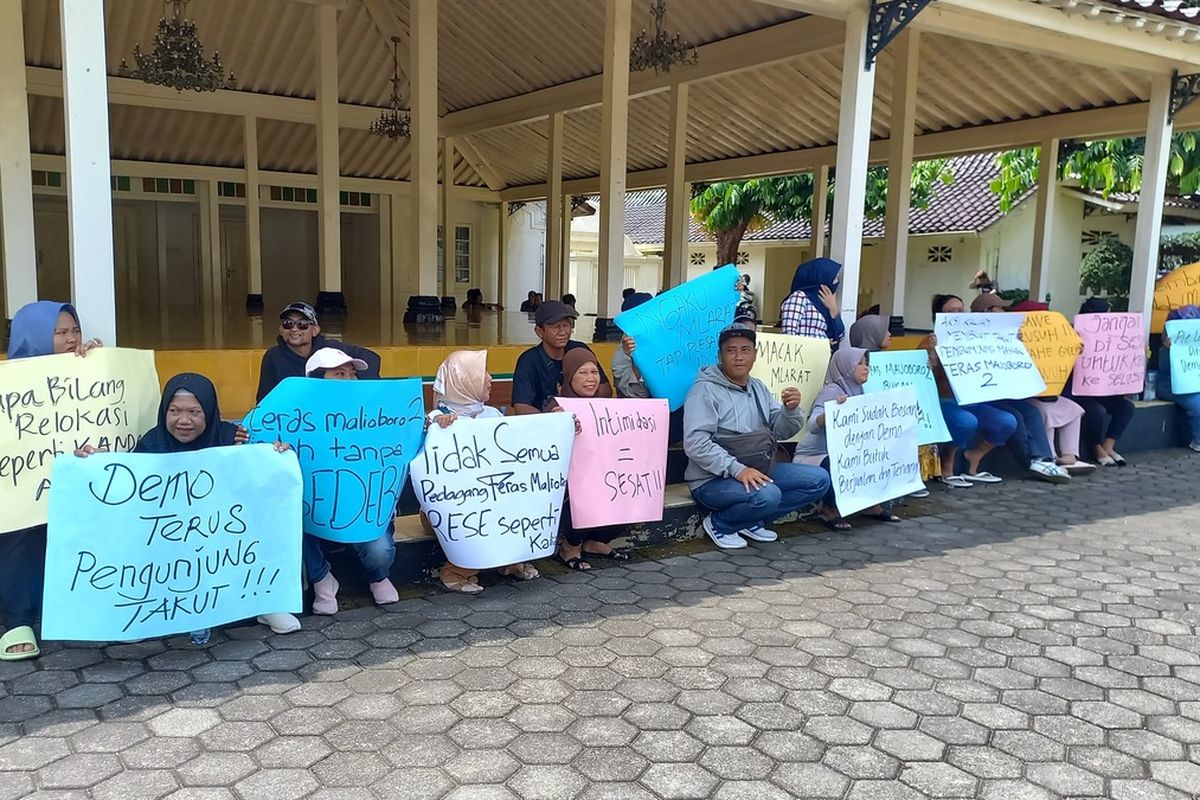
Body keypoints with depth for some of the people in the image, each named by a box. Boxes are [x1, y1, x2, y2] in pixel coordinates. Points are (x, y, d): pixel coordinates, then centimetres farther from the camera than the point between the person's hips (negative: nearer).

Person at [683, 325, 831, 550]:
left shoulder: (758, 388, 13)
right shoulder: (705, 390, -11)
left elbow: (782, 431, 9)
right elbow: (696, 443, -22)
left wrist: (791, 410, -13)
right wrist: (737, 469, -30)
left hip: (757, 471, 8)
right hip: (713, 479, -8)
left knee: (819, 479, -2)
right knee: (767, 495, -34)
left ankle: (752, 521, 4)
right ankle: (719, 524, -5)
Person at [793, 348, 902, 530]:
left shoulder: (857, 391, 7)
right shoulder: (832, 390, -17)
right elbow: (813, 424, -32)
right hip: (812, 456, -8)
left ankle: (872, 504, 7)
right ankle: (829, 511, -14)